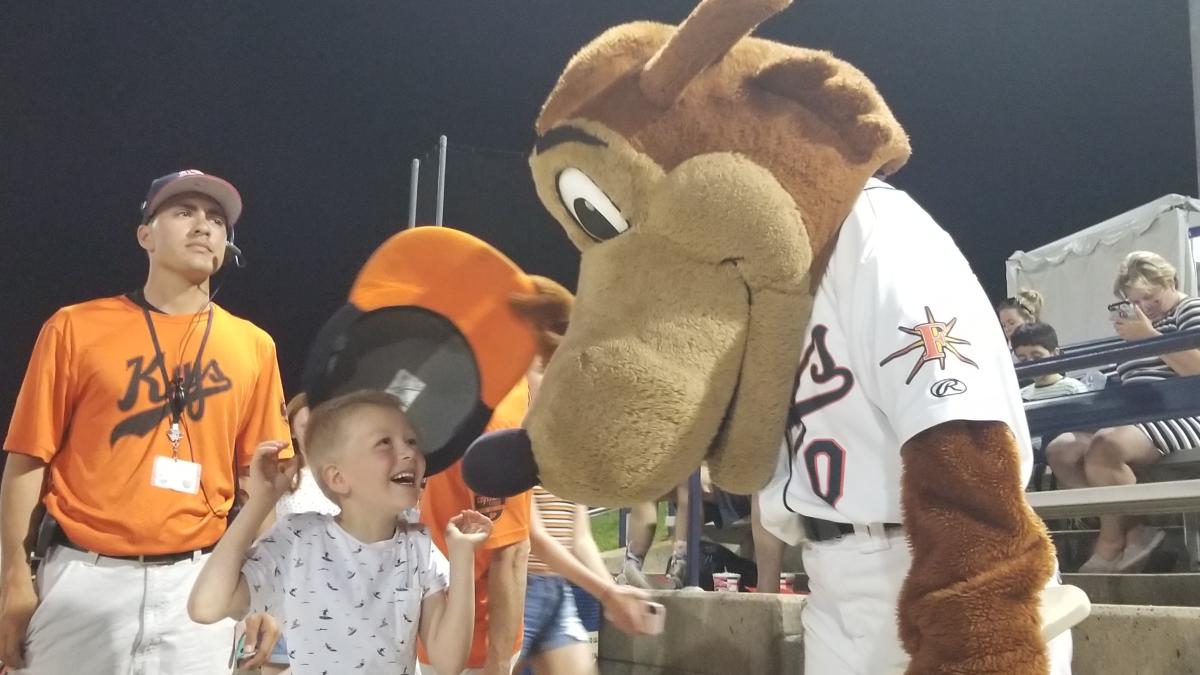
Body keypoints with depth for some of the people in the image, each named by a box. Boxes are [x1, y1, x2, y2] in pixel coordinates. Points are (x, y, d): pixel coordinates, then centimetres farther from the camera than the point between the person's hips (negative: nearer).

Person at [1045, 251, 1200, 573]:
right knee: (1060, 450, -11)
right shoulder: (1143, 323, 24)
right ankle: (1132, 530, -14)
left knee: (1105, 447, -35)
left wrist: (1148, 336, -14)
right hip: (1135, 418, 9)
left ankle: (1112, 543, -17)